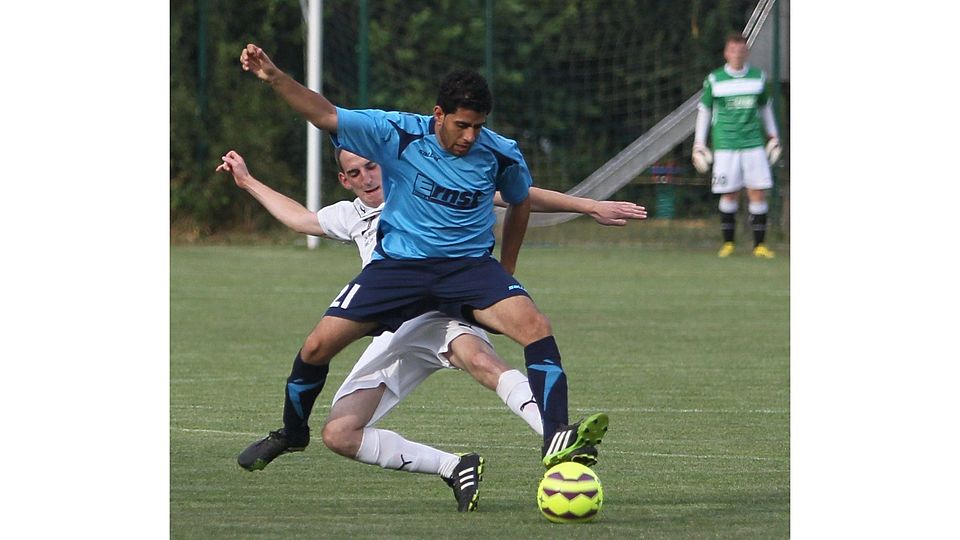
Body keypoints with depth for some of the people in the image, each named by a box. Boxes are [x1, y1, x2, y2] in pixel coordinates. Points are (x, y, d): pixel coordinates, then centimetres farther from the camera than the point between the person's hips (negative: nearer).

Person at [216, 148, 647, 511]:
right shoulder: (353, 216, 25)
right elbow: (301, 218, 46)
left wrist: (590, 207, 2)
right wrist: (247, 181, 52)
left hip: (442, 312, -6)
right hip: (394, 338, 6)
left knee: (478, 359, -41)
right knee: (338, 434, -11)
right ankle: (454, 468, -9)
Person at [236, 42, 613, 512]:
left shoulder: (500, 155, -7)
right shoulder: (398, 135, -12)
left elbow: (519, 203, 14)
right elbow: (325, 115, -13)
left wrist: (505, 273, 16)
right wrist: (274, 78, -27)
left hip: (470, 264, 0)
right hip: (397, 263, 0)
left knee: (535, 326, -28)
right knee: (318, 345, -9)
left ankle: (556, 441, -31)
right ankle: (292, 433, 21)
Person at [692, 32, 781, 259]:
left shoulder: (758, 77, 8)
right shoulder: (714, 80, 2)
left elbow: (765, 107, 21)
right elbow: (704, 111, 8)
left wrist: (773, 137, 22)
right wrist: (699, 145, 5)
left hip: (753, 144, 2)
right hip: (725, 145, -2)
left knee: (758, 193, -5)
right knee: (729, 195, -2)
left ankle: (759, 245, 1)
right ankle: (728, 243, 12)